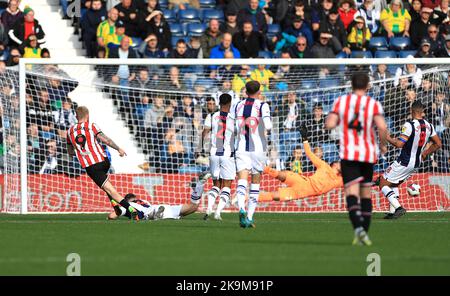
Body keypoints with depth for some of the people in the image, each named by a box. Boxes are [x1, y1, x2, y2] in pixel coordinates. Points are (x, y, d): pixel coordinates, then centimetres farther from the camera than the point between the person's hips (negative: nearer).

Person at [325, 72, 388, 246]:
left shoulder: (341, 101, 2)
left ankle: (359, 228, -35)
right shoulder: (374, 104, -1)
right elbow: (382, 127, -15)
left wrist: (334, 118, 18)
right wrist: (383, 145, 3)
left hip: (348, 155, -1)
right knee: (366, 194, 16)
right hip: (368, 154, 1)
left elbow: (329, 124, -6)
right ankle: (364, 234, 16)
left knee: (352, 193, -11)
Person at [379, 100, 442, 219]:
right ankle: (392, 212, 16)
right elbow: (438, 144, 10)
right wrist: (425, 153, 21)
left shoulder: (409, 125, -19)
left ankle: (398, 208, -15)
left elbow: (399, 144, -24)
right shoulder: (428, 126, 3)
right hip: (416, 163, 8)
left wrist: (388, 138, -7)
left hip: (404, 163, -8)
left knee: (383, 184, 1)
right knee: (394, 184, 24)